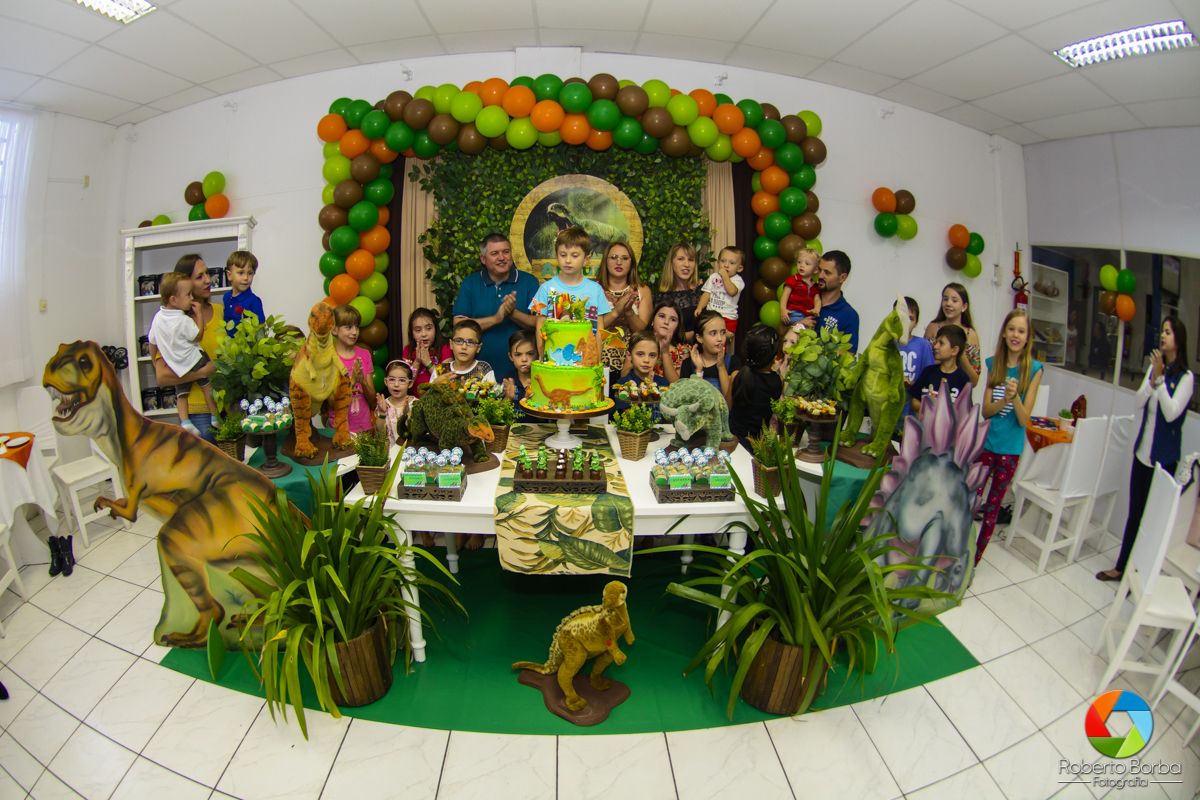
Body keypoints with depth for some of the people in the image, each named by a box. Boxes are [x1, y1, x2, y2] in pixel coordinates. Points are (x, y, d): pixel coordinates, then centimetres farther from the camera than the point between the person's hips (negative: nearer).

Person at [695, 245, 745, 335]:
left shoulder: (737, 280, -4)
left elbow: (732, 291, -25)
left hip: (728, 316, -4)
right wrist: (699, 308, -9)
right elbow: (706, 294, 6)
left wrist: (725, 276, -17)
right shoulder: (713, 277, 9)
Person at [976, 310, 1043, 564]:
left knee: (992, 507, 10)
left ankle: (975, 558, 23)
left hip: (1010, 448, -2)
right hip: (985, 442, 2)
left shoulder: (1033, 369, -8)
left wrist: (1015, 397, -27)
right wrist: (1004, 400, -21)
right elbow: (986, 410, -2)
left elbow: (1024, 419, -9)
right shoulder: (994, 364, 1)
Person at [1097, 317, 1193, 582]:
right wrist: (1153, 376, -12)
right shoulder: (1155, 367, 6)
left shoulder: (1185, 377, -10)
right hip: (1143, 451, 5)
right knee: (1134, 512, 14)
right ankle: (1121, 567, 24)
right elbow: (1139, 403, 1)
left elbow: (1171, 413, -18)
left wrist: (1159, 378, -21)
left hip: (1164, 458, -5)